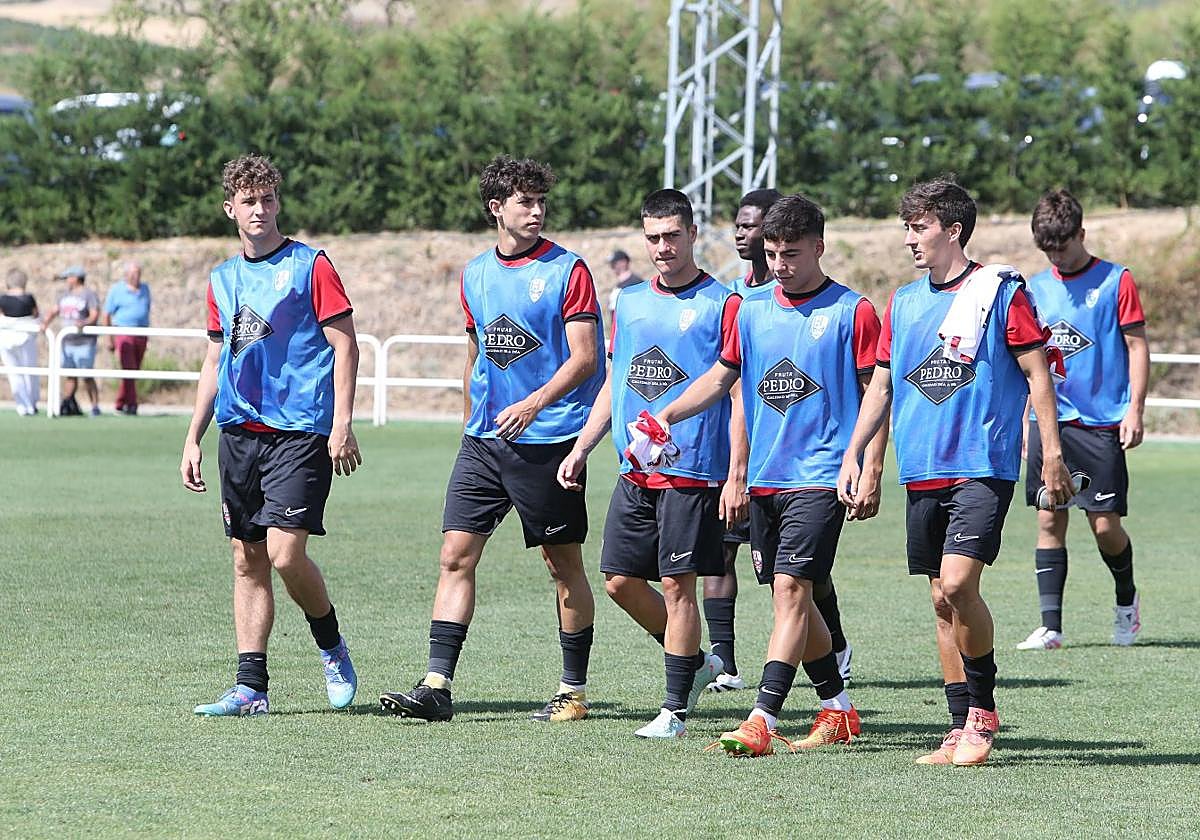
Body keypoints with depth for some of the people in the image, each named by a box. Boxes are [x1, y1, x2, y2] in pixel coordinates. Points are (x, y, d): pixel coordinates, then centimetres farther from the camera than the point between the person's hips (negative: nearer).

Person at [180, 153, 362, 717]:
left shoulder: (310, 266, -2)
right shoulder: (222, 279, 15)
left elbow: (345, 344, -4)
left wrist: (343, 425, -13)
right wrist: (192, 438, 16)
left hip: (300, 431, -6)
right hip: (238, 432, 6)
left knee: (285, 553, -15)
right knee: (247, 559, 5)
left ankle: (332, 649, 9)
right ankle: (250, 687, 7)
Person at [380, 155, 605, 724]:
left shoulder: (566, 270, -5)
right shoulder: (475, 274, 12)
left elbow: (584, 358, -10)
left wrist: (534, 403, -23)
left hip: (549, 438, -5)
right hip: (484, 438, 5)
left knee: (564, 564, 3)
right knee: (456, 554, -4)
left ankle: (574, 692, 12)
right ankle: (437, 686, -5)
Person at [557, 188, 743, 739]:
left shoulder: (723, 304, -5)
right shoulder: (630, 302, 14)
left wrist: (736, 476, -13)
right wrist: (579, 451, 14)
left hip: (694, 471, -7)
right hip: (634, 471, 7)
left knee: (677, 585, -5)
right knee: (620, 580, 6)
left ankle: (676, 708, 3)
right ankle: (695, 662, 25)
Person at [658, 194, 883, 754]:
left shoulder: (852, 312, -4)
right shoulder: (753, 310, 11)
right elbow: (722, 376, 21)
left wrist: (872, 472, -11)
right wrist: (667, 414, 6)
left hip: (821, 477, -6)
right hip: (764, 477, 6)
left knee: (790, 588, -17)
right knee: (793, 596, 11)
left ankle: (762, 720, -23)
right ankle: (838, 710, 26)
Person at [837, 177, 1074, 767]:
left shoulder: (1000, 291, -3)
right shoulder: (903, 302, 13)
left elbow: (1037, 374, -2)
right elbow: (881, 386, 19)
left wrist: (1051, 452, -8)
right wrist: (852, 456, 12)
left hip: (983, 468, -6)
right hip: (923, 473, 6)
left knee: (957, 585, -19)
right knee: (941, 600, 6)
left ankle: (983, 709, -3)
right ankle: (964, 728, 11)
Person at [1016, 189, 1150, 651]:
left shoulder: (1115, 281, 0)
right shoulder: (1036, 288, 11)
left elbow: (1137, 346, -1)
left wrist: (1135, 409, -9)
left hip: (1101, 424, -4)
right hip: (1049, 421, 4)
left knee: (1105, 525, -4)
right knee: (1049, 521, -2)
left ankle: (1127, 600, 23)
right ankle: (1050, 626, 0)